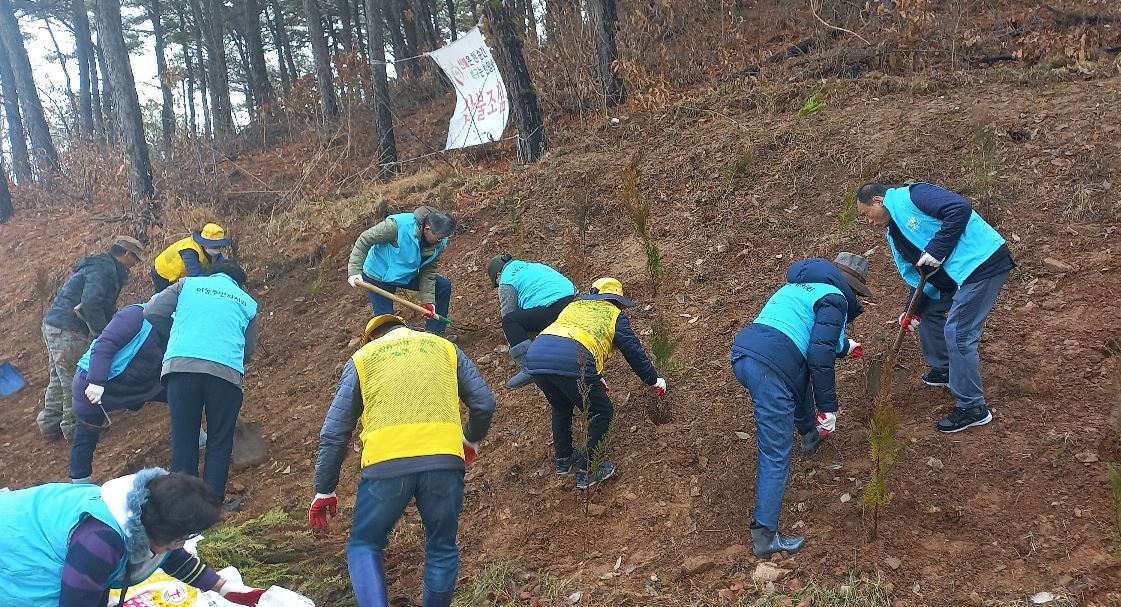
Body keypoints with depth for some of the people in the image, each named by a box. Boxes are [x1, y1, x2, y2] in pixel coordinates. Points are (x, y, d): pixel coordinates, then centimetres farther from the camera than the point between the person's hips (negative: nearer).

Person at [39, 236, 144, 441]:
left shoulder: (102, 266, 19)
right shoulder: (103, 269, -15)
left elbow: (107, 308, 24)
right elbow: (90, 303, -27)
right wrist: (104, 334, -21)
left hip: (54, 325, 11)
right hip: (67, 330, -11)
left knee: (58, 379, 18)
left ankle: (50, 423, 27)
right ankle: (74, 427, 5)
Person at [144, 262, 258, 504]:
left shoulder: (189, 284, 21)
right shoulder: (247, 302, 23)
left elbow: (151, 312, 13)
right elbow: (248, 350, 24)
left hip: (180, 365, 0)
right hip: (226, 372, 0)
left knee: (183, 438, 10)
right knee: (220, 441, 10)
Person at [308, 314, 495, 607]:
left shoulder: (362, 358, 18)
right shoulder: (445, 348, 22)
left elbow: (334, 432, 15)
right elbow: (484, 403, 17)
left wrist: (324, 490, 22)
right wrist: (472, 438, 37)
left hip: (386, 464, -1)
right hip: (444, 461, 1)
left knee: (363, 546, 16)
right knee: (442, 549, 20)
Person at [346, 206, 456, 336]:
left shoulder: (440, 242, -18)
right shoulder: (398, 225, -36)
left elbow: (428, 270, -7)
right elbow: (364, 240, -25)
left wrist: (427, 300, -15)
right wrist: (354, 271, -29)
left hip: (407, 276, 6)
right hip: (378, 276, -6)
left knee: (444, 286, 0)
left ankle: (434, 334, 11)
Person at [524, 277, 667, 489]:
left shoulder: (574, 305, 37)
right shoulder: (615, 315, 20)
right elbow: (635, 352, 22)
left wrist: (596, 379, 55)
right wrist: (655, 380, 39)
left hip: (535, 357, 6)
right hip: (572, 363, -6)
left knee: (561, 408, 34)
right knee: (602, 414, 15)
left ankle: (563, 460, 41)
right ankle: (587, 472, 20)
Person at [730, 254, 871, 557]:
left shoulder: (799, 285, 28)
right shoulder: (834, 298, 2)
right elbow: (820, 355, -11)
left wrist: (844, 346, 57)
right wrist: (828, 407, -5)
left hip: (741, 351, 9)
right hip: (771, 367, -9)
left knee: (800, 374, 39)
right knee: (776, 455, -3)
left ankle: (809, 435, 60)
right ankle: (764, 535, -2)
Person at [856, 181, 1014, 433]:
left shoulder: (911, 196, -13)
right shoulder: (894, 235, 15)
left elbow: (960, 208, -25)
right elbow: (916, 275, 16)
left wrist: (936, 250, -23)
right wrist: (914, 311, 4)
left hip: (982, 263, -10)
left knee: (958, 334, -10)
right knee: (929, 313, 23)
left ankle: (973, 408, 2)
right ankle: (944, 369, 44)